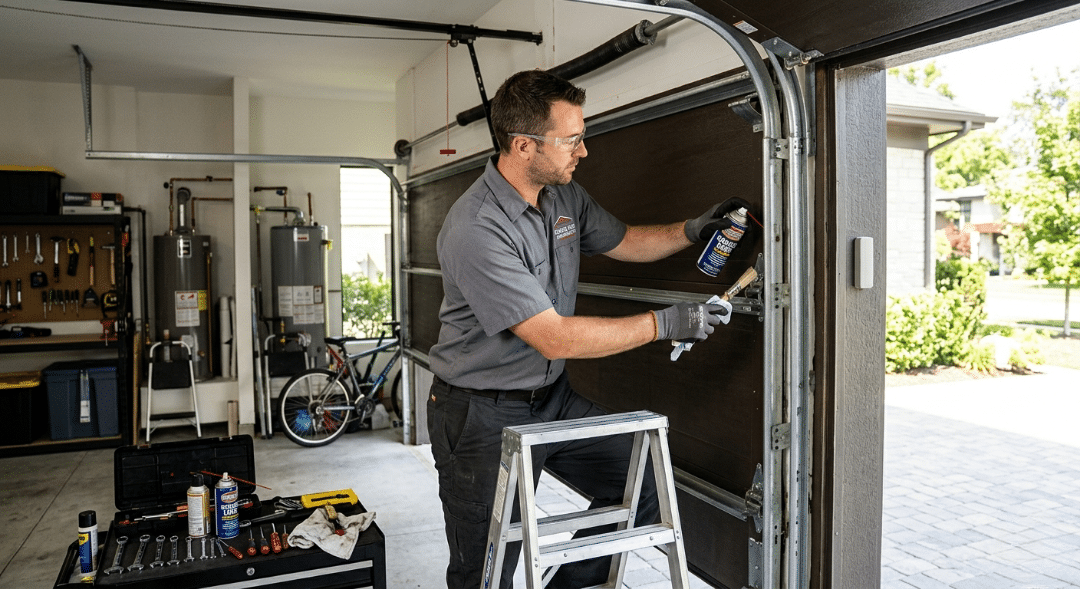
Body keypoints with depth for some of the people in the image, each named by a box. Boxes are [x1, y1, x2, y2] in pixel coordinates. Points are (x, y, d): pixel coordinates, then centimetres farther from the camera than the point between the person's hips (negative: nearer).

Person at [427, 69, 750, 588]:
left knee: (642, 479, 3)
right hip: (483, 415, -7)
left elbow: (623, 241, 18)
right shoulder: (475, 229, -27)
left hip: (551, 397, 7)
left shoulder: (565, 196, 1)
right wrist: (664, 324, -23)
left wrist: (690, 231, 0)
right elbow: (554, 338, -28)